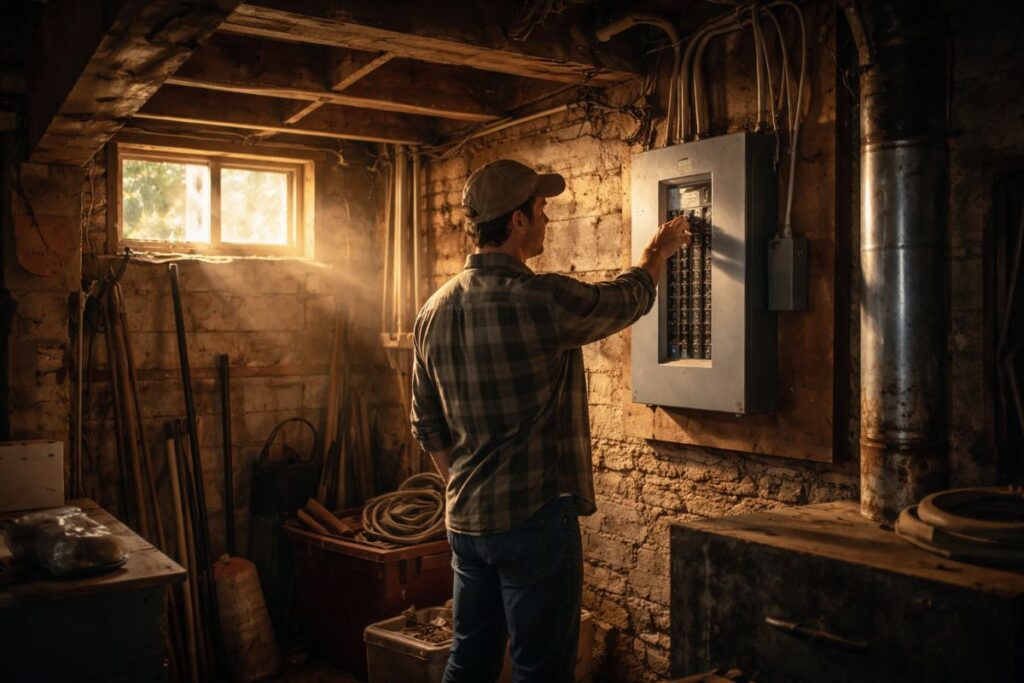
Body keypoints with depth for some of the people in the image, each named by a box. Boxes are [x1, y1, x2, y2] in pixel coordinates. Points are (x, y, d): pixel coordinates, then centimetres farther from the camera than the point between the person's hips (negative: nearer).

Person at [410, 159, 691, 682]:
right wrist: (657, 251, 22)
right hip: (534, 519, -7)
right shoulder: (545, 301, -18)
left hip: (464, 522, 7)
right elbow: (631, 296, 2)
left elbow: (427, 426, 9)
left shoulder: (435, 311, 2)